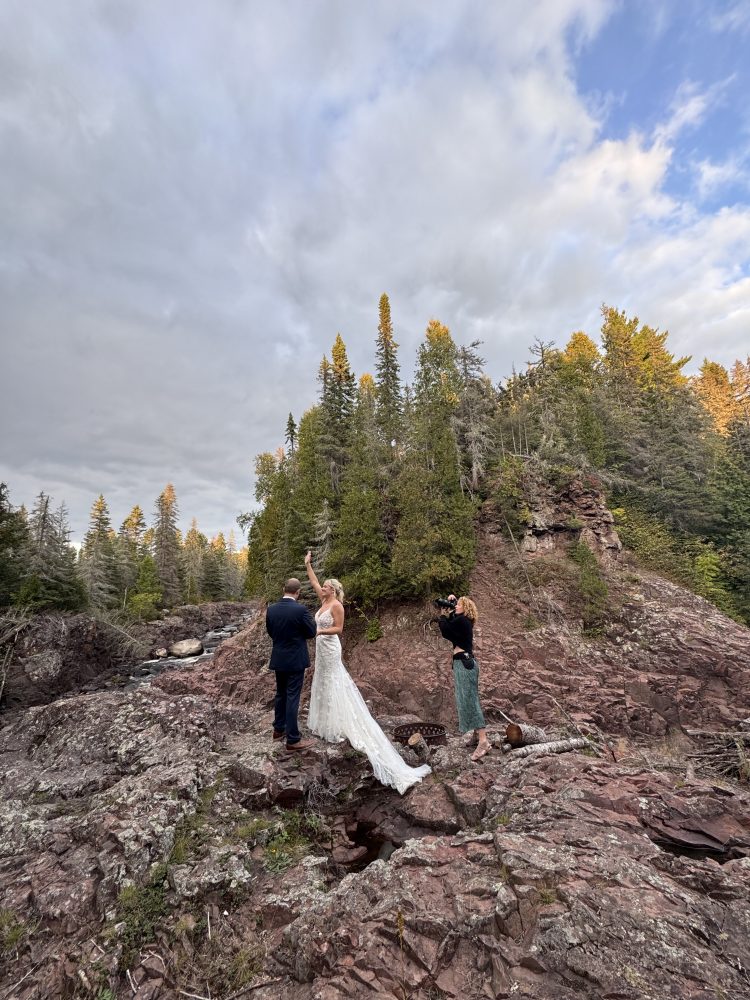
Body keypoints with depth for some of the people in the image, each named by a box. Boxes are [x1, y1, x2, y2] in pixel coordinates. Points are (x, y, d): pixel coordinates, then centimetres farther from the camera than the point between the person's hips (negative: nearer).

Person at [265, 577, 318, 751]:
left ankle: (279, 729, 34)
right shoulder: (300, 610, -21)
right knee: (292, 697, 1)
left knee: (281, 694, 21)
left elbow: (270, 632, 9)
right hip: (295, 660, -6)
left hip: (278, 659, 6)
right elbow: (311, 633, -10)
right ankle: (293, 739, 10)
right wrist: (311, 620, 8)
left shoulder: (271, 609, -4)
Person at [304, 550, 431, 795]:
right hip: (321, 648, 9)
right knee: (322, 686, 17)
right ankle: (326, 724, 30)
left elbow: (338, 629, -19)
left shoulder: (336, 605, -17)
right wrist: (308, 564, 13)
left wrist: (318, 631, -24)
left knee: (332, 687, -2)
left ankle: (334, 729, 8)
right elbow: (314, 582, 13)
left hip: (330, 649, -9)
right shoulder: (324, 601, 6)